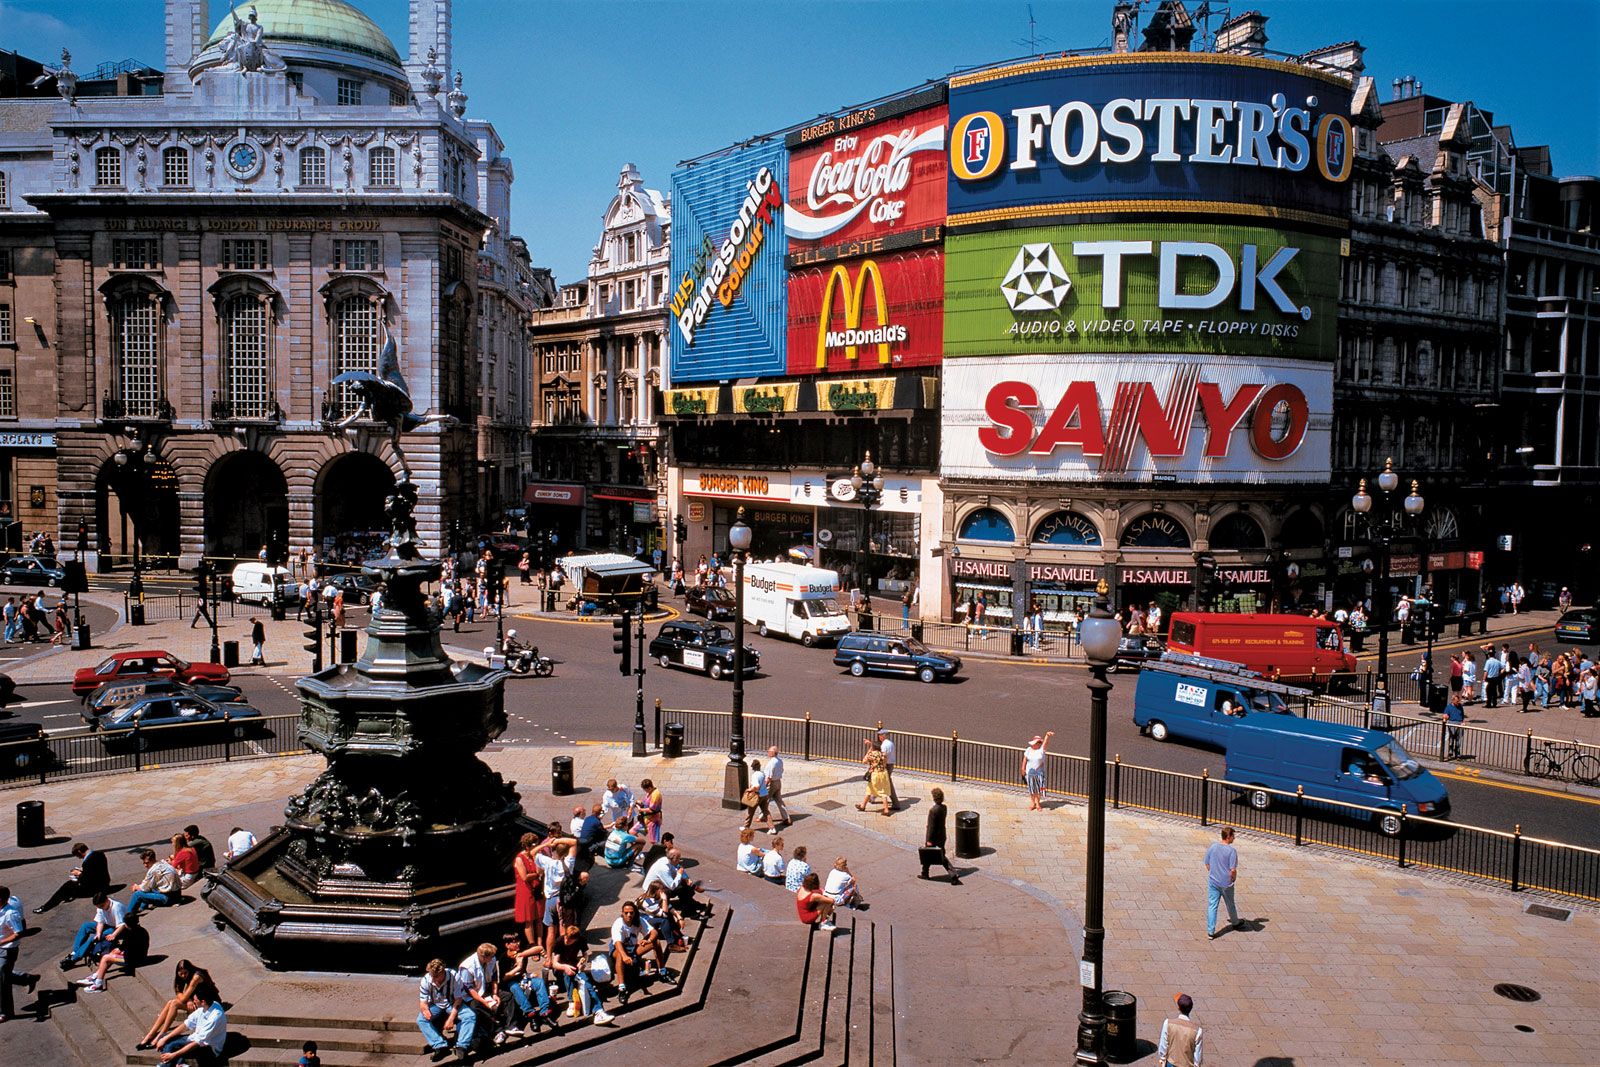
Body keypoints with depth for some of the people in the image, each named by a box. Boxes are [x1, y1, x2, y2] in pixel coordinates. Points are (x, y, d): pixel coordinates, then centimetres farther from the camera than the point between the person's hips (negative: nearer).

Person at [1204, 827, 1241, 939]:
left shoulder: (1212, 847, -4)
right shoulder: (1232, 851, -19)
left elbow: (1207, 864, 4)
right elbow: (1233, 870, -20)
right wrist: (1234, 878, 1)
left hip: (1213, 881, 3)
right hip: (1226, 883, -3)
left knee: (1212, 906, 5)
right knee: (1230, 904, 21)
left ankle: (1210, 931, 2)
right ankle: (1235, 922, 45)